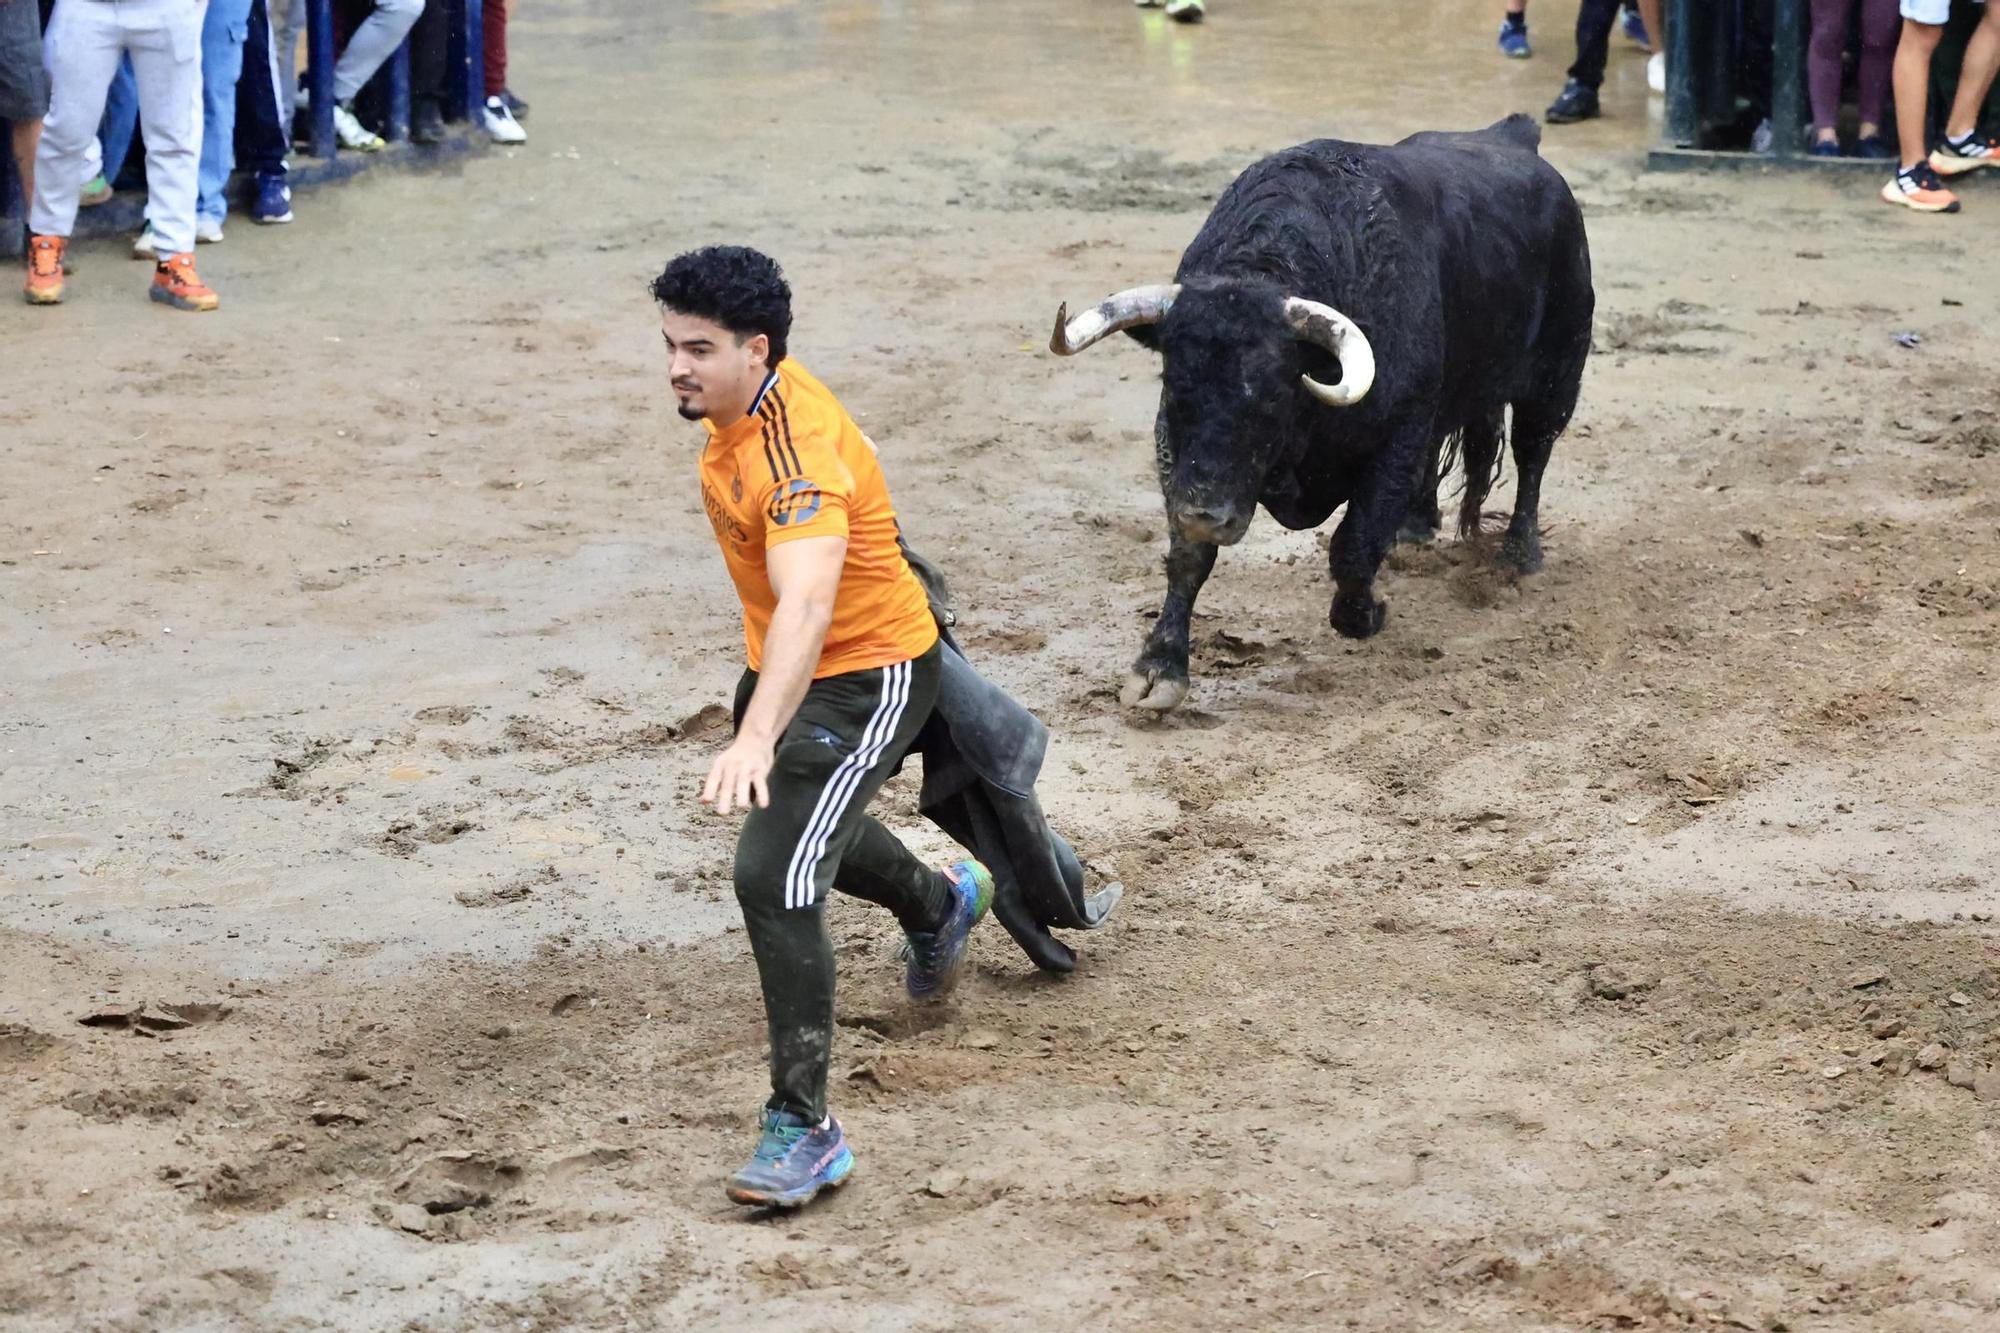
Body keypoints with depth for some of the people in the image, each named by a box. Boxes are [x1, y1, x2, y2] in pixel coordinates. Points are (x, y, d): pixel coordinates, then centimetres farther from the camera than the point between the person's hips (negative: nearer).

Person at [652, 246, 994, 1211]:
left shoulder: (799, 454, -34)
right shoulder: (738, 401, -5)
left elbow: (807, 606, -48)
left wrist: (756, 739, -61)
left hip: (867, 678, -10)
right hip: (787, 666, 10)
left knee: (774, 880, -21)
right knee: (804, 822, 32)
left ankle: (803, 1129, -14)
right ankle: (939, 905, 64)